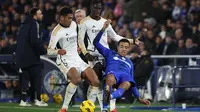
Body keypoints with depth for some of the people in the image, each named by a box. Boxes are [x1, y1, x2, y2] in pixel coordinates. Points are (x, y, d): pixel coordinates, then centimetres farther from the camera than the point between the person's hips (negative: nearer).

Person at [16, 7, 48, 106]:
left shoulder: (24, 25, 17)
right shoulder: (34, 24, -11)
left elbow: (18, 38, 20)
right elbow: (35, 41, -21)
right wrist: (44, 51, -11)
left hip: (22, 56, 8)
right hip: (31, 56, -8)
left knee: (25, 77, 9)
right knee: (37, 77, -2)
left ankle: (23, 100, 4)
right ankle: (38, 100, -4)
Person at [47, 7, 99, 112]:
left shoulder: (73, 24, 9)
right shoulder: (57, 31, -14)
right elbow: (49, 50, -22)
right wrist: (58, 51, -40)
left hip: (77, 59, 7)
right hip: (65, 60, -7)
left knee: (95, 81, -6)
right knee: (76, 79, -34)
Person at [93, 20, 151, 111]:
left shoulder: (130, 63, 41)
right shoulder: (110, 54, 34)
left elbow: (132, 83, 40)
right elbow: (96, 42, 23)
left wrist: (139, 98, 33)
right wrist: (103, 29, 13)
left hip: (126, 76, 3)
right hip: (112, 72, -3)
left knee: (126, 84, -39)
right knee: (110, 79, -43)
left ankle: (109, 97, -68)